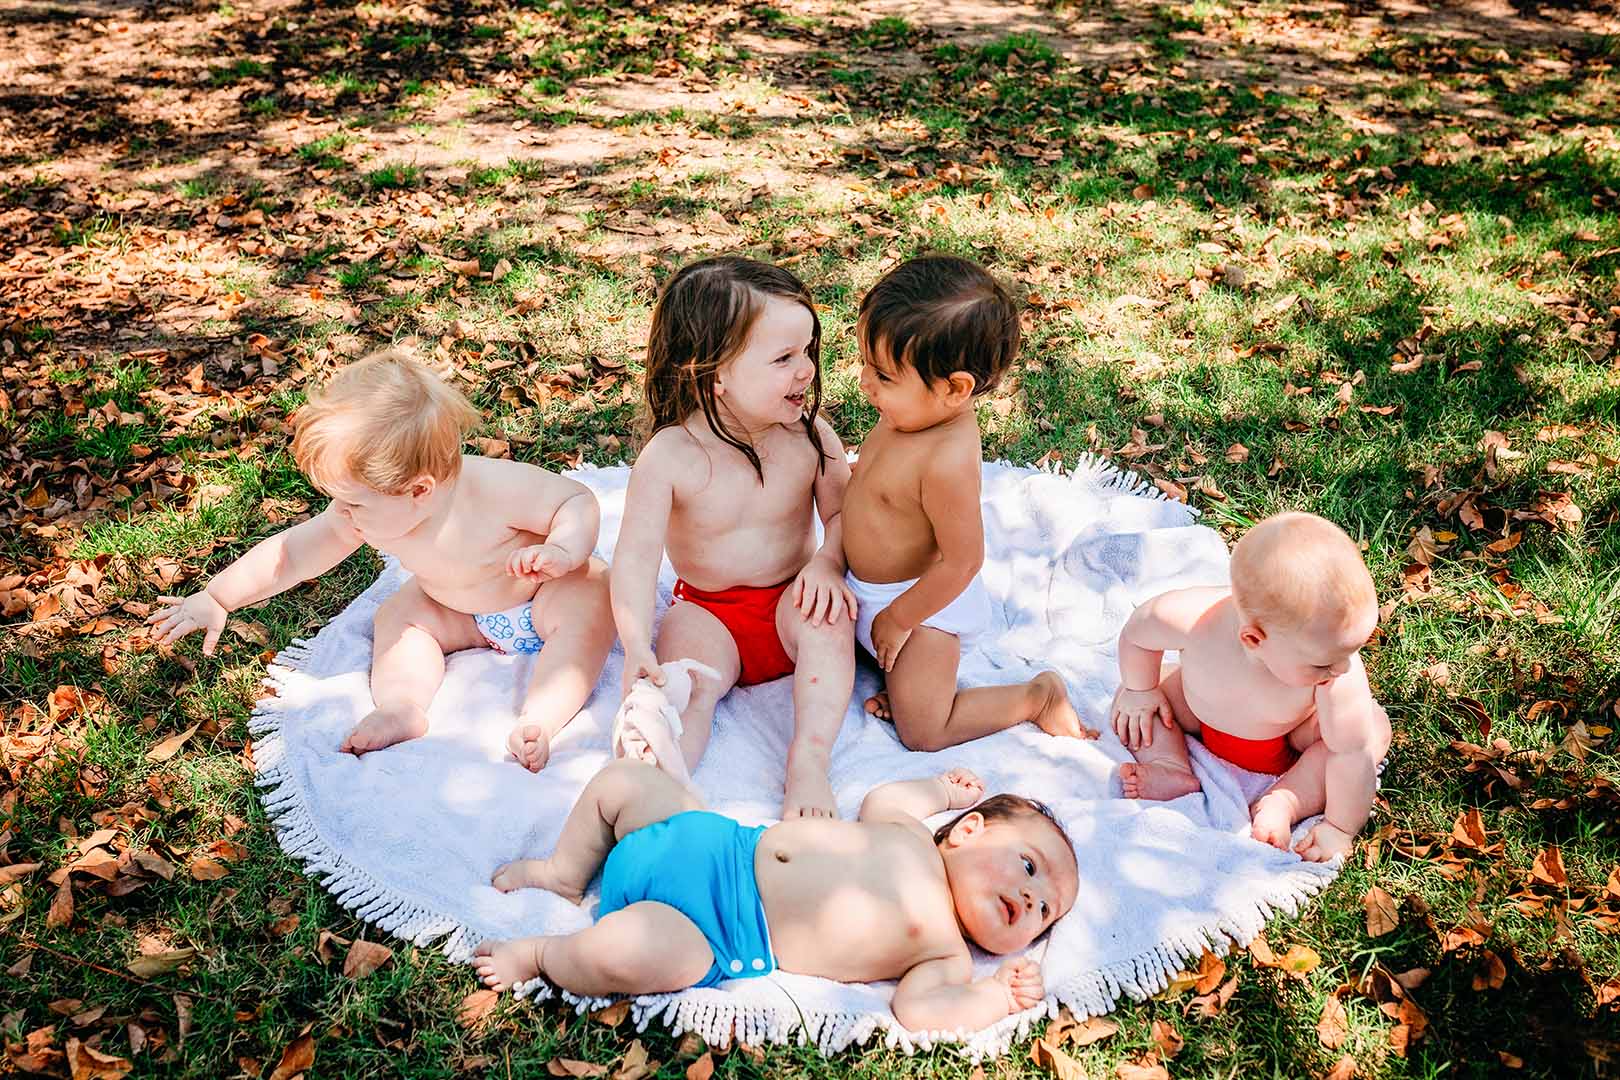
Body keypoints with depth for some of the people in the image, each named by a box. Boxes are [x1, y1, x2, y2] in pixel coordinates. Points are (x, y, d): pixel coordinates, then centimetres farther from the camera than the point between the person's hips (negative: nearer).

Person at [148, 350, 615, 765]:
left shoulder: (496, 489, -39)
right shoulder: (368, 515, -22)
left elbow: (580, 500, -27)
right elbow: (293, 552, -10)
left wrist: (563, 552, -46)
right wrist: (215, 600, -5)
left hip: (544, 598, -5)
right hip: (467, 617, 6)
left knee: (590, 595, -33)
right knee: (398, 613, -8)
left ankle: (540, 718, -41)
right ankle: (401, 706, -26)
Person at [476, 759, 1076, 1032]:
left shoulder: (946, 956, -6)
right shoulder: (912, 837, 7)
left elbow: (921, 1007, -22)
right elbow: (878, 800, 26)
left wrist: (998, 994, -26)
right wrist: (941, 788, 28)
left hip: (715, 938, -5)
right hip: (720, 843, 5)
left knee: (629, 948, -33)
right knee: (621, 781, 9)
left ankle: (542, 955, -1)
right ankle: (565, 875, 31)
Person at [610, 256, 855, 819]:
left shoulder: (810, 434, -8)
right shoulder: (668, 457, -17)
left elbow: (843, 513, 0)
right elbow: (636, 555, -21)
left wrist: (827, 562, -24)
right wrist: (637, 646, -35)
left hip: (790, 604, 1)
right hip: (709, 613, -1)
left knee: (827, 613, -30)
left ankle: (809, 761, -31)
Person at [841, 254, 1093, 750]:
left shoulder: (947, 462, -37)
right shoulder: (912, 412, -9)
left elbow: (962, 562, -29)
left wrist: (898, 619, -16)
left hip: (924, 600, -9)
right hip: (865, 586, 9)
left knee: (922, 732, -4)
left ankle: (1039, 695, 12)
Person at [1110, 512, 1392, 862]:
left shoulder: (1343, 676, -43)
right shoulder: (1192, 618, -43)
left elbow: (1353, 752, -31)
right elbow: (1137, 631, -19)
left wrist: (1340, 829, -25)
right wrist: (1139, 692, -7)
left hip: (1291, 736, 0)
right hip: (1202, 713, 1)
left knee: (1374, 728, -22)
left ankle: (1283, 803, -22)